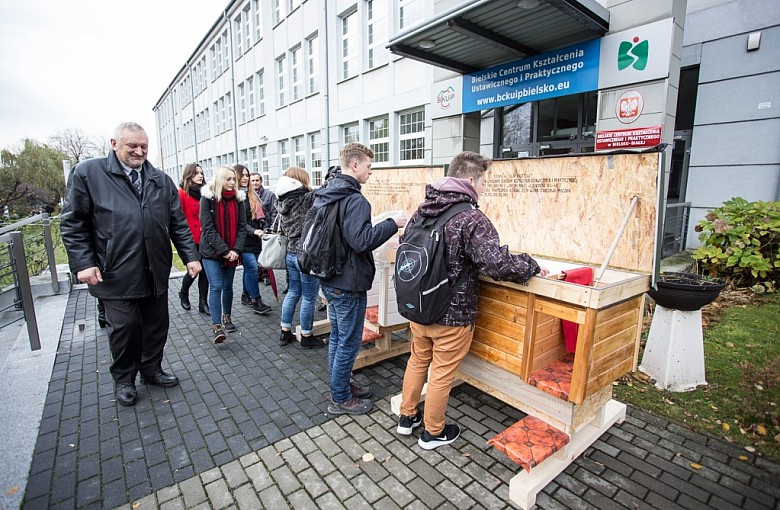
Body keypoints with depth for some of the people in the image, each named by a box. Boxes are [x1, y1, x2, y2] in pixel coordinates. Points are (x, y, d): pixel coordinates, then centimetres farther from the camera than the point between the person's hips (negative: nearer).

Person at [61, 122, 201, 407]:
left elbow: (178, 223, 8)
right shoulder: (88, 173, -1)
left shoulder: (162, 180, 9)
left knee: (157, 325, 13)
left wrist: (191, 256, 0)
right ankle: (123, 378, 28)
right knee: (124, 327, 5)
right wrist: (83, 263, -8)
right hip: (116, 274, -3)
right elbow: (74, 223, -1)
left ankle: (151, 369, 34)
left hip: (156, 272, 4)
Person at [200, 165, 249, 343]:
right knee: (216, 286, -8)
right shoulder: (208, 198, -6)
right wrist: (224, 250, -17)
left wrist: (236, 250, -11)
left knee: (228, 285, 13)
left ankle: (227, 317, 29)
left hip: (232, 252, 4)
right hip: (212, 251, -3)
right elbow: (208, 228, -12)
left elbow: (242, 227, 1)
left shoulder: (239, 198, 4)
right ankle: (216, 326, -5)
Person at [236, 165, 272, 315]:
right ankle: (256, 302, -6)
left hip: (255, 238, 7)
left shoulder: (252, 194, 14)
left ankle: (246, 295, 28)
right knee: (252, 267, -11)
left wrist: (262, 228, 6)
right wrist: (253, 231, -22)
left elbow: (260, 213, 20)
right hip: (243, 239, -7)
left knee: (249, 268, 14)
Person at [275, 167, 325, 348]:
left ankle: (285, 332, 29)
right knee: (309, 298, 6)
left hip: (291, 253, 8)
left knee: (292, 293, 19)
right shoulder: (306, 199, -16)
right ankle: (306, 337, 20)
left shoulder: (283, 202, 7)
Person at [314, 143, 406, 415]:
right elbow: (362, 241, -27)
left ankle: (340, 386, 37)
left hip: (329, 279, 10)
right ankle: (340, 399, 21)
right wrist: (392, 223, -17)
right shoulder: (355, 200, -20)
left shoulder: (323, 195, 9)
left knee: (337, 337, 20)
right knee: (348, 342, 6)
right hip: (348, 284, -9)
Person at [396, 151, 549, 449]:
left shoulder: (423, 210, 1)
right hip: (452, 314, -6)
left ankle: (407, 417, 42)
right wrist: (532, 266, -10)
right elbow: (499, 264, -29)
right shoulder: (471, 218, -22)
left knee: (417, 361, 24)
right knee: (442, 373, 12)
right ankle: (433, 433, 33)